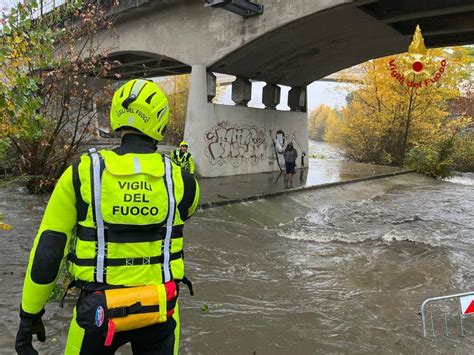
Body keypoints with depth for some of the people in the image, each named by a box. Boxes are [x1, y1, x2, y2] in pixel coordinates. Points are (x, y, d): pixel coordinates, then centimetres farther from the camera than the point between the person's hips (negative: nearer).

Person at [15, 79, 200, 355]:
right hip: (159, 310, 1)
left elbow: (48, 250, -8)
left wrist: (30, 315, 4)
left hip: (99, 309, 0)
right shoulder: (179, 179, -10)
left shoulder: (82, 174, -11)